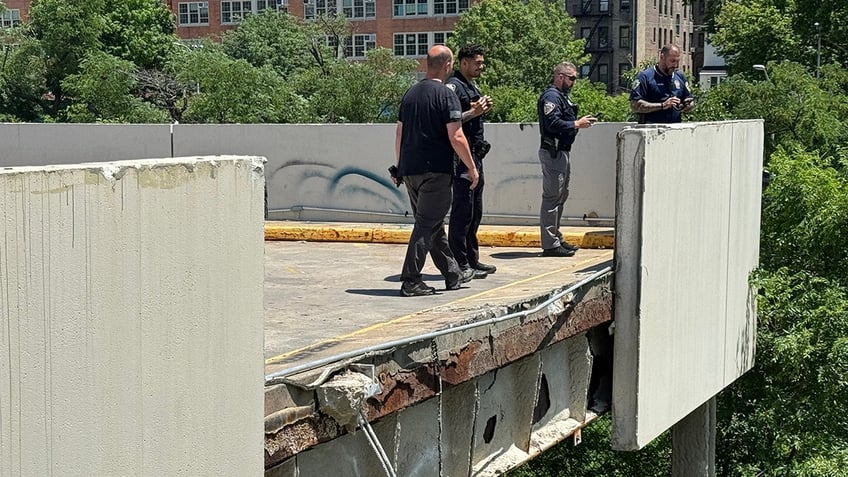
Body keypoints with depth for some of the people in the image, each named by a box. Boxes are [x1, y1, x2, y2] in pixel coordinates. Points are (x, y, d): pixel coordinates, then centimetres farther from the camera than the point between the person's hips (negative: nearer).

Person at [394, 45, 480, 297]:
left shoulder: (410, 93, 12)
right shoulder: (445, 95, -11)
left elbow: (399, 133, 16)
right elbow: (456, 137, -16)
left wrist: (400, 167, 23)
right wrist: (472, 167, -6)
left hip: (410, 170, 8)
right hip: (435, 170, -8)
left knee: (434, 224, 16)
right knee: (427, 225, -3)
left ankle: (453, 274, 28)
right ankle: (410, 281, -5)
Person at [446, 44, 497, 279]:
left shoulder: (472, 86, 19)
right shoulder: (453, 86, -12)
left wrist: (483, 109, 10)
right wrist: (473, 112, -24)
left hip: (475, 155, 10)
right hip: (461, 156, -10)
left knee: (475, 211, 15)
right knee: (462, 210, -8)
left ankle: (472, 259, 23)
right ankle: (459, 264, -5)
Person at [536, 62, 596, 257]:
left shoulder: (562, 96, 20)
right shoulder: (551, 97, -14)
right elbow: (553, 124, -24)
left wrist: (581, 122, 10)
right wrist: (577, 124, -19)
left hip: (562, 152, 11)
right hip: (553, 152, -11)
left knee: (560, 197, 16)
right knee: (552, 197, -9)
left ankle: (556, 239, 25)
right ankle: (550, 244, -8)